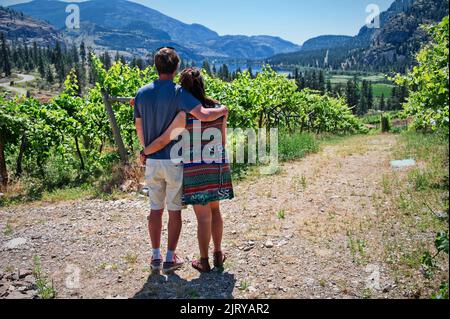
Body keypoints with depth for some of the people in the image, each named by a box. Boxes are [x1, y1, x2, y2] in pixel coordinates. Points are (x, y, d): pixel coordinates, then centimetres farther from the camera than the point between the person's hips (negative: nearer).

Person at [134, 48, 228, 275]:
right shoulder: (178, 93, -13)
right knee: (174, 210, 8)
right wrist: (222, 110, -6)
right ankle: (170, 258, 16)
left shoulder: (142, 93, 4)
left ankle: (156, 257, 22)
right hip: (175, 161, -4)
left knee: (155, 209, 14)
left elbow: (139, 128, 11)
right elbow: (203, 115, -26)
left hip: (152, 161, 4)